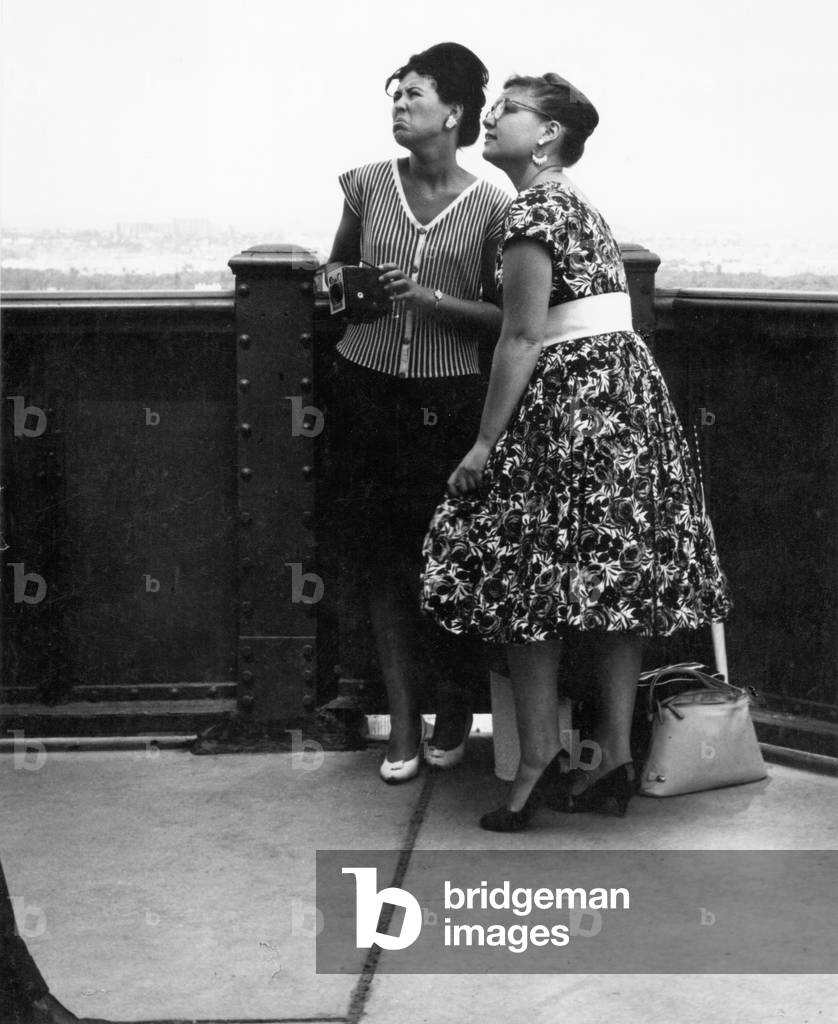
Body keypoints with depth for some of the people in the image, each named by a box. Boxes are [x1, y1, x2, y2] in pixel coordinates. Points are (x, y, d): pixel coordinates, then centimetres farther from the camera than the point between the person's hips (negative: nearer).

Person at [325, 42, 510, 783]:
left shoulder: (491, 208, -5)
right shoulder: (368, 185, 3)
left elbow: (504, 319, -4)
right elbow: (336, 266, 19)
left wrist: (431, 298, -16)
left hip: (447, 401, -3)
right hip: (365, 389, 3)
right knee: (382, 557, 4)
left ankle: (456, 707, 23)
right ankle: (404, 720, 14)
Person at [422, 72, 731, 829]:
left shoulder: (534, 208, -11)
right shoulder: (580, 206, 19)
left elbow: (524, 337, -15)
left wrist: (487, 441, -13)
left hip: (567, 401, -9)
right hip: (624, 390, 9)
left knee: (528, 586, -2)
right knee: (612, 585, 9)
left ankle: (540, 764, 0)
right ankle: (615, 758, 12)